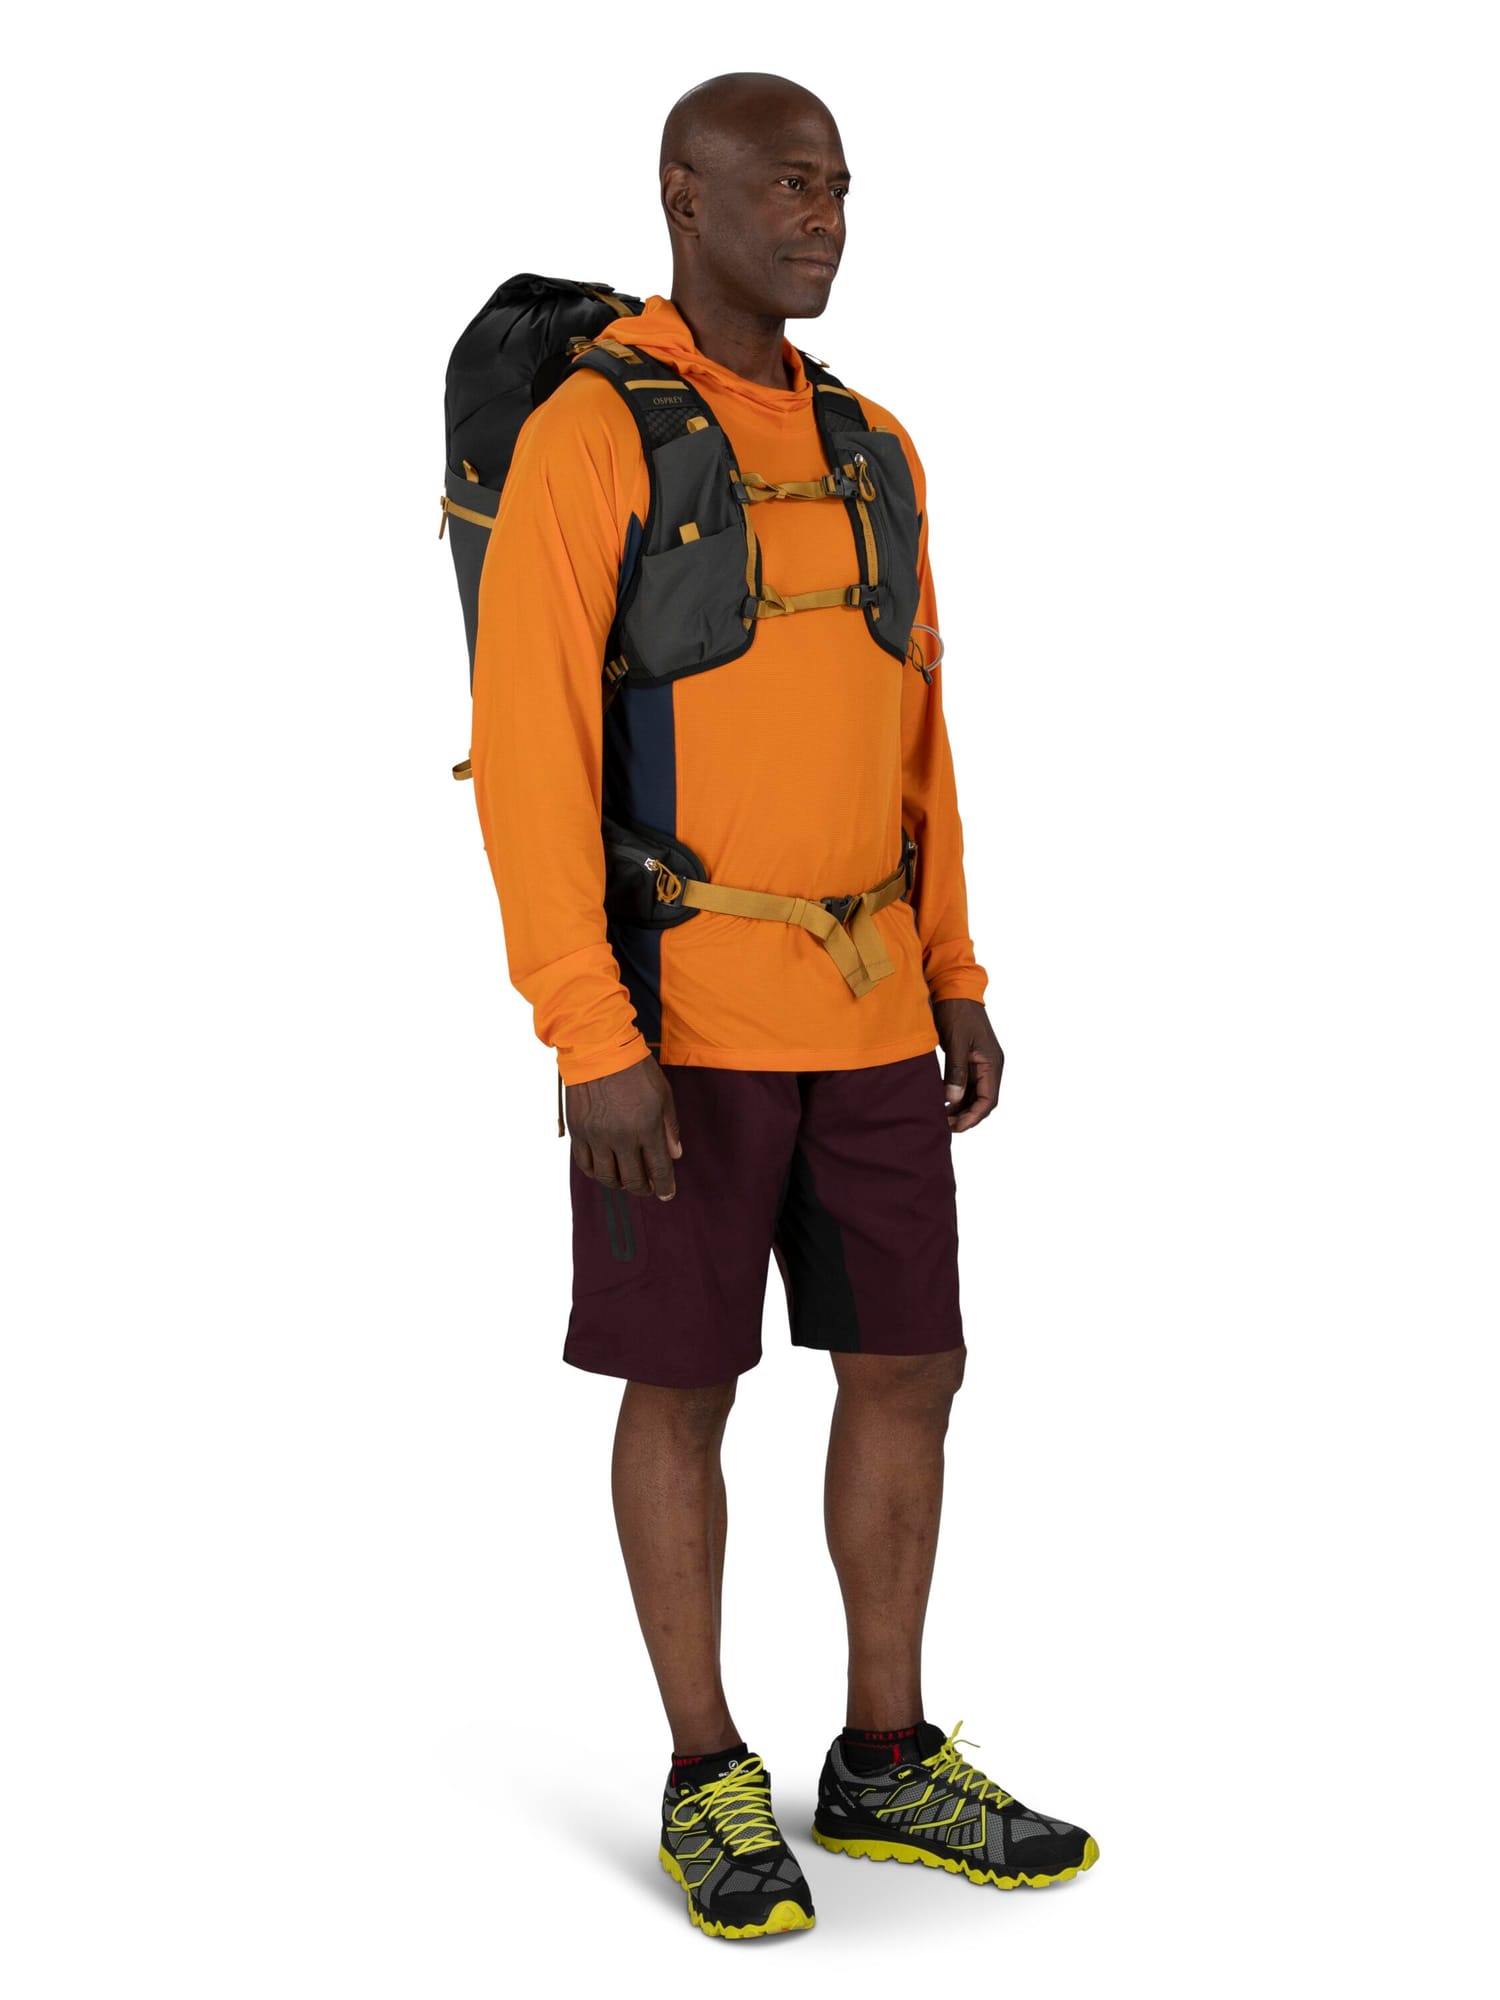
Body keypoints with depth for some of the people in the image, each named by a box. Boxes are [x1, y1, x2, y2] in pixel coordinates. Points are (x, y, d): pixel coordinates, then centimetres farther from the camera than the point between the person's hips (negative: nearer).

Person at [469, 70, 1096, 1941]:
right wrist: (593, 1042, -20)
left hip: (856, 1002, 7)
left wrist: (955, 981, 13)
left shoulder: (869, 453, 12)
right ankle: (709, 1783, 17)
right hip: (674, 1003, -6)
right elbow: (528, 754, -15)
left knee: (907, 1367, 7)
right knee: (685, 1381, 2)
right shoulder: (582, 438, -11)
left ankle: (887, 1764, 21)